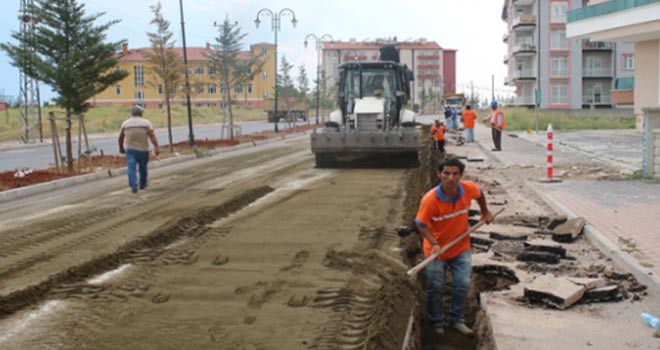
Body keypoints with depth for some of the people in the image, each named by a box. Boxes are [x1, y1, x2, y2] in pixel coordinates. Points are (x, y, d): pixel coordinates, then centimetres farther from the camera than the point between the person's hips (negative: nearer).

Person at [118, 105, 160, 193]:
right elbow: (152, 135, -15)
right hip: (143, 149, 0)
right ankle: (143, 184, 30)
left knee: (131, 168, -4)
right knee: (143, 168, 16)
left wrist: (121, 148, 22)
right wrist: (156, 147, -21)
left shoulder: (125, 123, 1)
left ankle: (133, 186, -18)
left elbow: (120, 138, 8)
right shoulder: (146, 122, -4)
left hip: (130, 149, 0)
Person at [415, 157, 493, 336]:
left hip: (461, 248, 3)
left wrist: (485, 212, 15)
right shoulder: (430, 199, -30)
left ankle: (456, 319, 24)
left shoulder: (469, 189, -20)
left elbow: (479, 194, 7)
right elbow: (421, 224, -19)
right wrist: (434, 243, -31)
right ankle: (437, 322, 30)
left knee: (462, 285, 3)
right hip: (437, 249, -3)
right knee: (435, 288, 8)